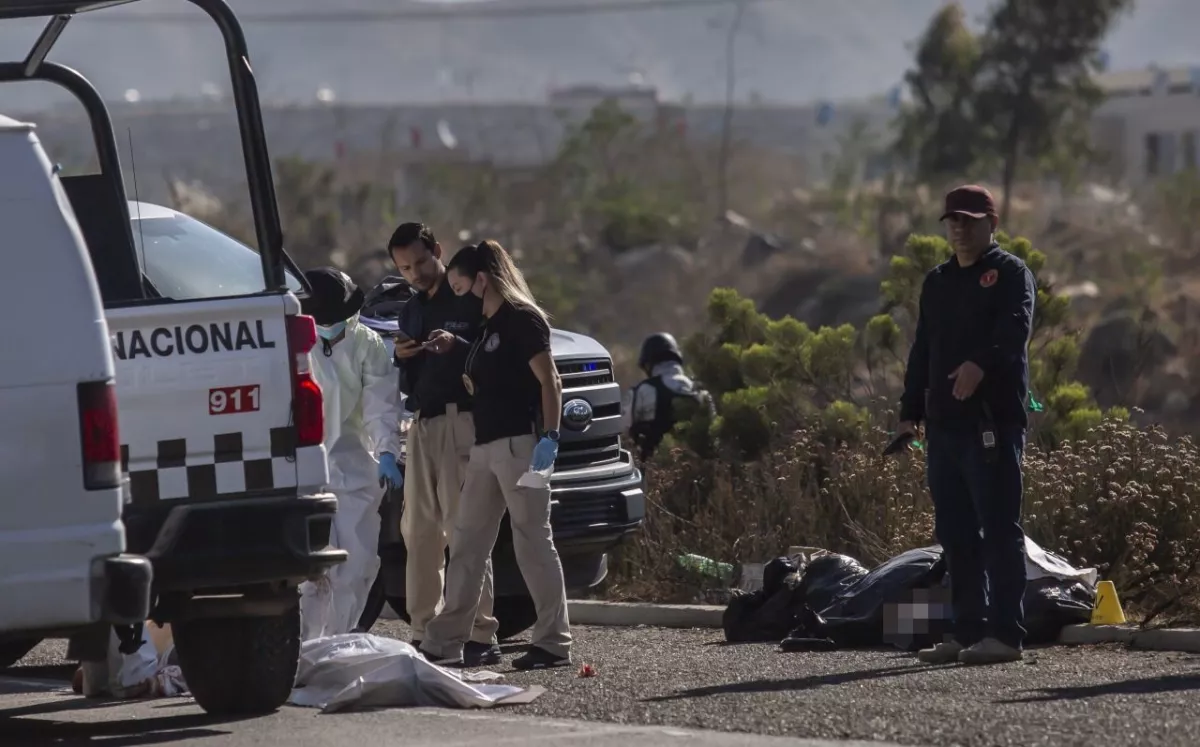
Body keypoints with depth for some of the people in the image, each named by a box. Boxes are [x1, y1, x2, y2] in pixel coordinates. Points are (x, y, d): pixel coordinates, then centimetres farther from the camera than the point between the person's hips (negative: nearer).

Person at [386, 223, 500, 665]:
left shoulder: (470, 301, 0)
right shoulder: (410, 313, 22)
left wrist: (458, 347, -23)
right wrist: (401, 359, 5)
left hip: (459, 421, -7)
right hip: (421, 424, 7)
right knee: (418, 530, 5)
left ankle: (480, 633, -13)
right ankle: (425, 631, 8)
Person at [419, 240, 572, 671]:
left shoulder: (521, 319, -9)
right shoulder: (489, 325, 19)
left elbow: (549, 381, -14)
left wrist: (549, 436, -23)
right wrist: (453, 348, 12)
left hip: (518, 442, -10)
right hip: (486, 445, 10)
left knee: (533, 541, -7)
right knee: (466, 543, 10)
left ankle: (554, 643, -3)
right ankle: (444, 643, 14)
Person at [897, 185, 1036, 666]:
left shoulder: (1010, 274, -1)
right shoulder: (937, 282, 22)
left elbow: (1015, 328, -19)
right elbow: (923, 350, 25)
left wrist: (981, 363, -37)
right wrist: (911, 410, 16)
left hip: (994, 422, -8)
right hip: (944, 424, 8)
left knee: (998, 528, -9)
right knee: (955, 533, 8)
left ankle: (1005, 634, -10)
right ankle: (967, 632, 13)